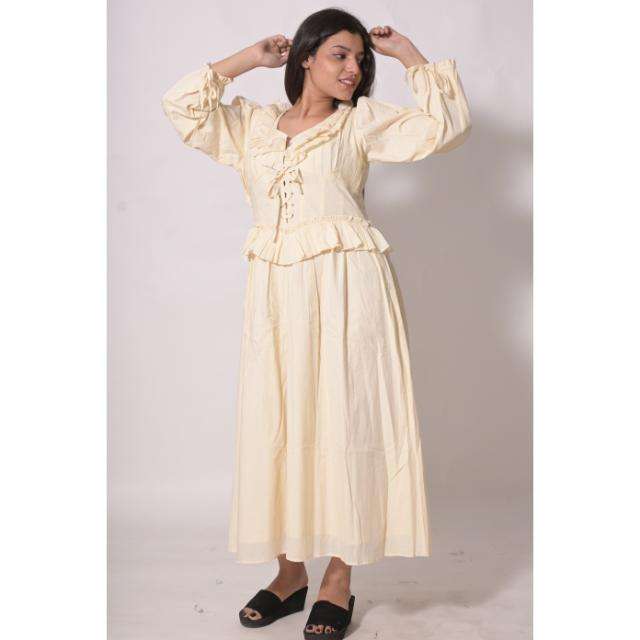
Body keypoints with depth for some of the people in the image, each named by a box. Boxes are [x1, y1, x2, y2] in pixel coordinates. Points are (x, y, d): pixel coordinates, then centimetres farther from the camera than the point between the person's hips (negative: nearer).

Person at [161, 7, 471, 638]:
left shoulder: (363, 121, 9)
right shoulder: (252, 123, 16)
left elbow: (446, 125, 2)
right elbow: (180, 103, 11)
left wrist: (409, 54, 9)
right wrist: (246, 59, 14)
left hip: (346, 286, -2)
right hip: (275, 289, 3)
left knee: (344, 421, -1)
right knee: (277, 423, 4)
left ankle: (339, 580, 11)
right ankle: (290, 571, 19)